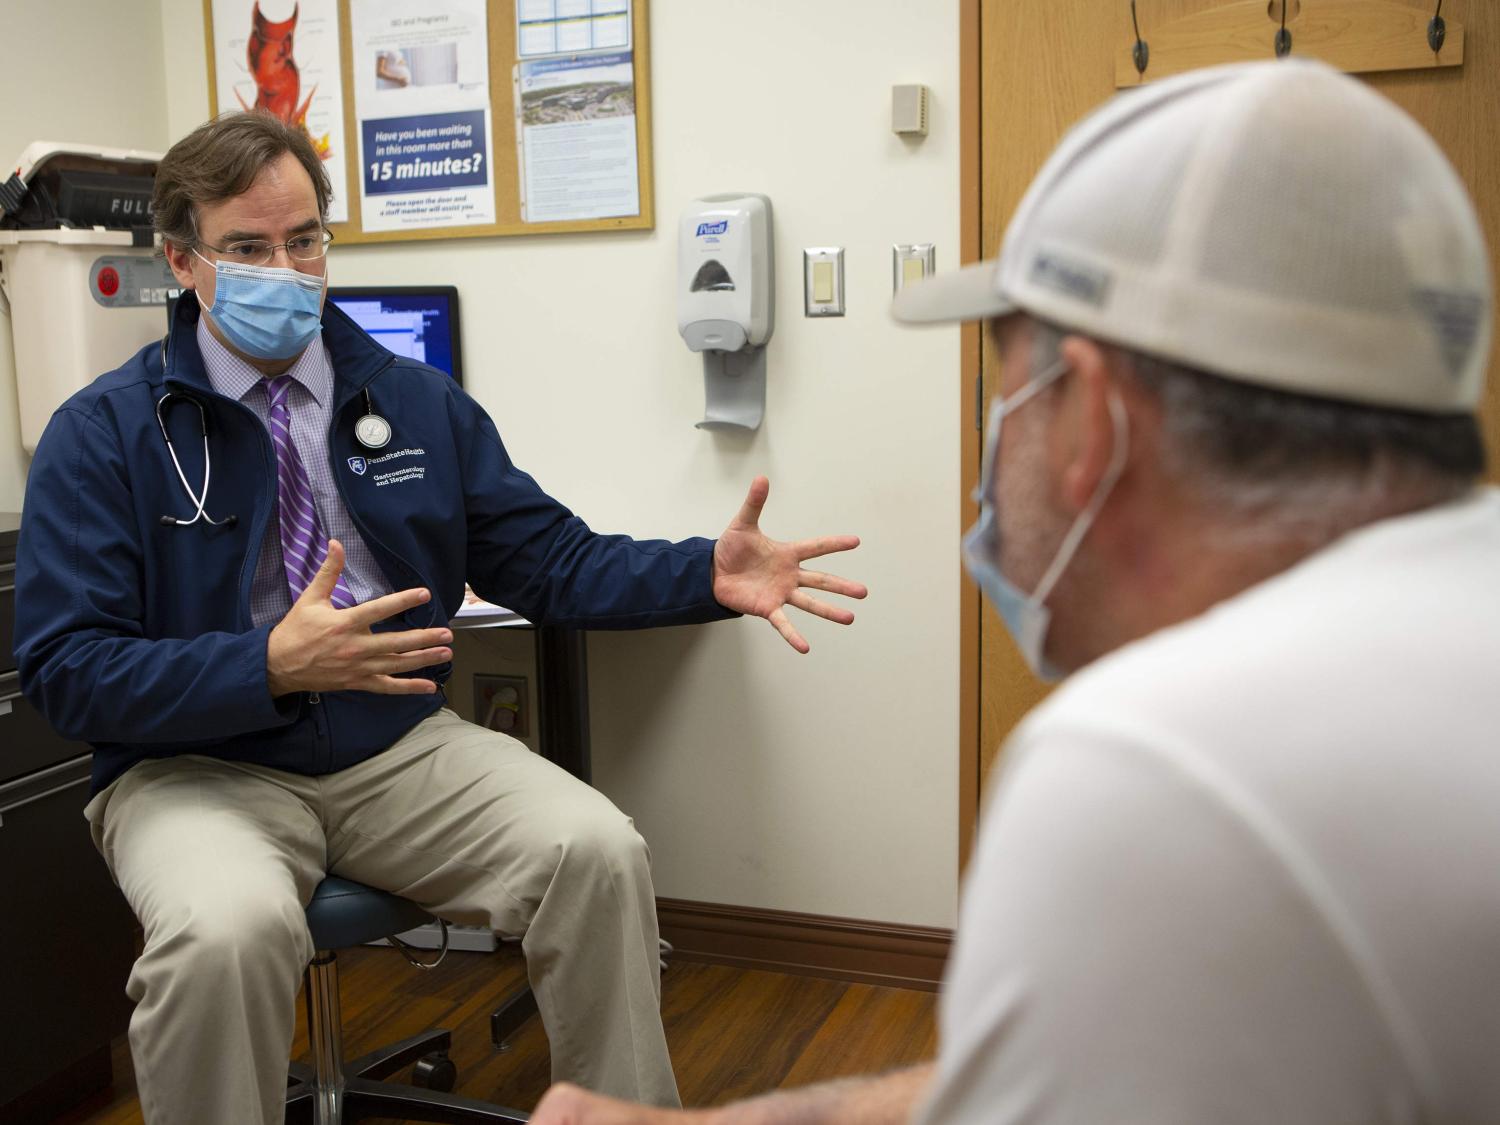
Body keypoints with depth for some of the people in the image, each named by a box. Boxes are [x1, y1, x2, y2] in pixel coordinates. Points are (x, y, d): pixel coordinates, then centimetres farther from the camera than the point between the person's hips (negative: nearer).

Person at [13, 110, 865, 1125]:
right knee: (226, 931, -35)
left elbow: (552, 561, 4)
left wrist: (709, 577, -13)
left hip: (400, 750, 3)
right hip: (200, 766, -2)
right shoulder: (103, 433, -3)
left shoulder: (419, 403, 7)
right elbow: (65, 667, -10)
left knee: (600, 853, -20)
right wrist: (271, 665, -25)